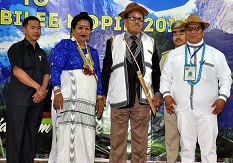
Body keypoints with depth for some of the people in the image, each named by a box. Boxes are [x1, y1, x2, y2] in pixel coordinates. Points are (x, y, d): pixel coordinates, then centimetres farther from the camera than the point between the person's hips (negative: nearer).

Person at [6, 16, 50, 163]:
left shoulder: (41, 52, 19)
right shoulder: (17, 48, 1)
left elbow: (46, 74, 12)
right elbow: (17, 71, -12)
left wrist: (42, 90, -8)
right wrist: (38, 87, -12)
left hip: (36, 101, 6)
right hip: (18, 100, -5)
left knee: (31, 137, 7)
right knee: (16, 136, -4)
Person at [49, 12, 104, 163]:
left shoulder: (93, 52, 23)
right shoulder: (64, 45, 6)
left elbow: (98, 75, 22)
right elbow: (56, 69, -3)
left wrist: (100, 98, 12)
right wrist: (57, 91, -16)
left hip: (89, 99, 5)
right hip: (69, 97, -5)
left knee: (87, 137, 0)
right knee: (68, 135, -10)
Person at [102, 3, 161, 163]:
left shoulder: (150, 42, 11)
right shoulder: (114, 42, 6)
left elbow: (156, 70, 11)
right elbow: (106, 69, 6)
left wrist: (157, 92, 3)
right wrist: (103, 94, 3)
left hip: (143, 99, 1)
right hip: (120, 98, -1)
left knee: (140, 140, 8)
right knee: (117, 140, 3)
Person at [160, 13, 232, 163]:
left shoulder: (216, 55, 7)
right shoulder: (174, 54, 11)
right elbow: (166, 76, 13)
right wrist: (166, 94, -1)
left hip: (208, 109, -1)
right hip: (183, 108, 1)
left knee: (209, 148, 1)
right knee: (186, 147, 9)